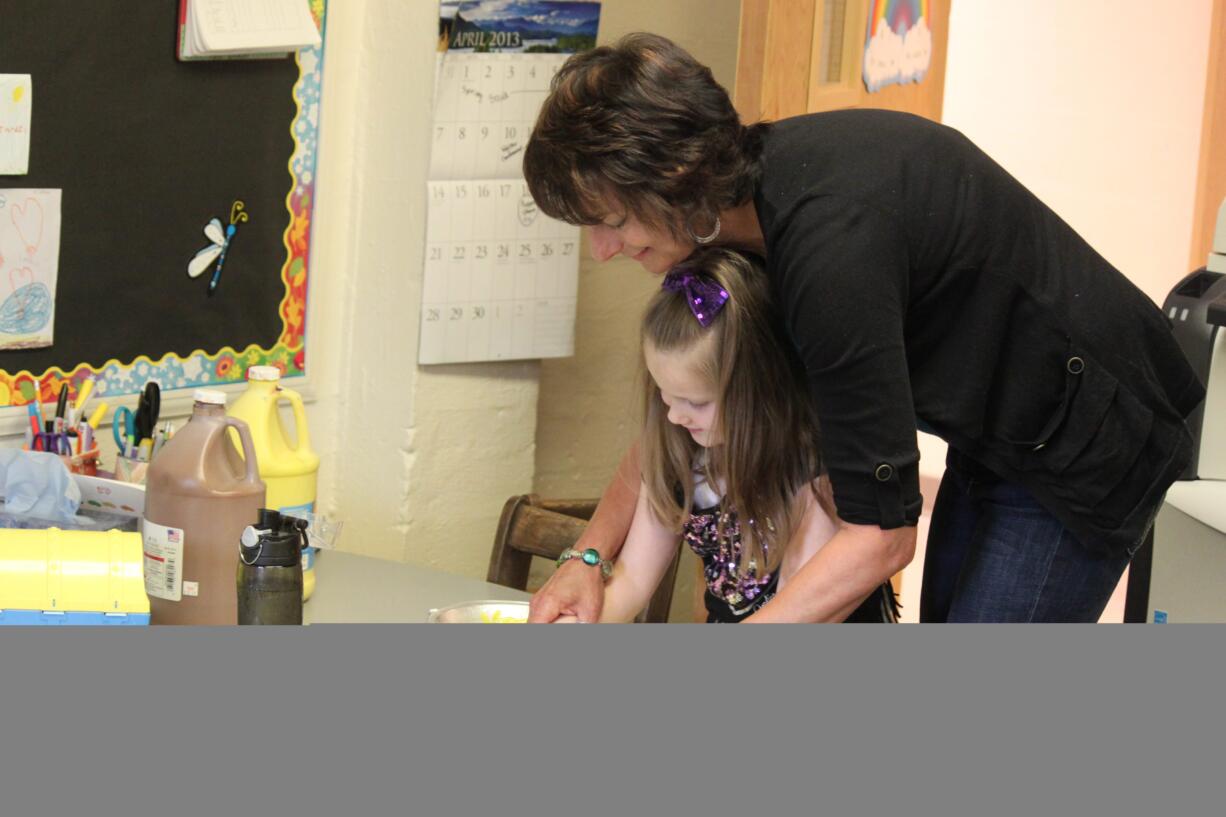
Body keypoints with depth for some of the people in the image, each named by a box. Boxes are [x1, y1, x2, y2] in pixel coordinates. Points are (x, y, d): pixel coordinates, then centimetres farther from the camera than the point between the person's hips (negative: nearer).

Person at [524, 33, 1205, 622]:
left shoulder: (833, 251, -35)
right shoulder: (752, 190, -7)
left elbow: (881, 535, -33)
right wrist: (591, 556, -5)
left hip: (1085, 439, -10)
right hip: (995, 431, 10)